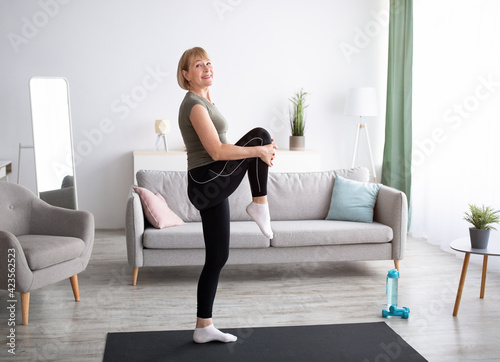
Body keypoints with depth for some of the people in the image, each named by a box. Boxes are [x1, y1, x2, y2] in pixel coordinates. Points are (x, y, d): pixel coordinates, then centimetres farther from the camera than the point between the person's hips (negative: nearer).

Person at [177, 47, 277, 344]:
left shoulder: (203, 102, 19)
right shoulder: (195, 104, -12)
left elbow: (219, 148, 24)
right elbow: (217, 152, -21)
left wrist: (259, 151, 14)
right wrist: (259, 150, -13)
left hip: (211, 188, 10)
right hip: (207, 183, -10)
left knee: (217, 258, 10)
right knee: (260, 135, -8)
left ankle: (204, 327, 18)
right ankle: (260, 205, -2)